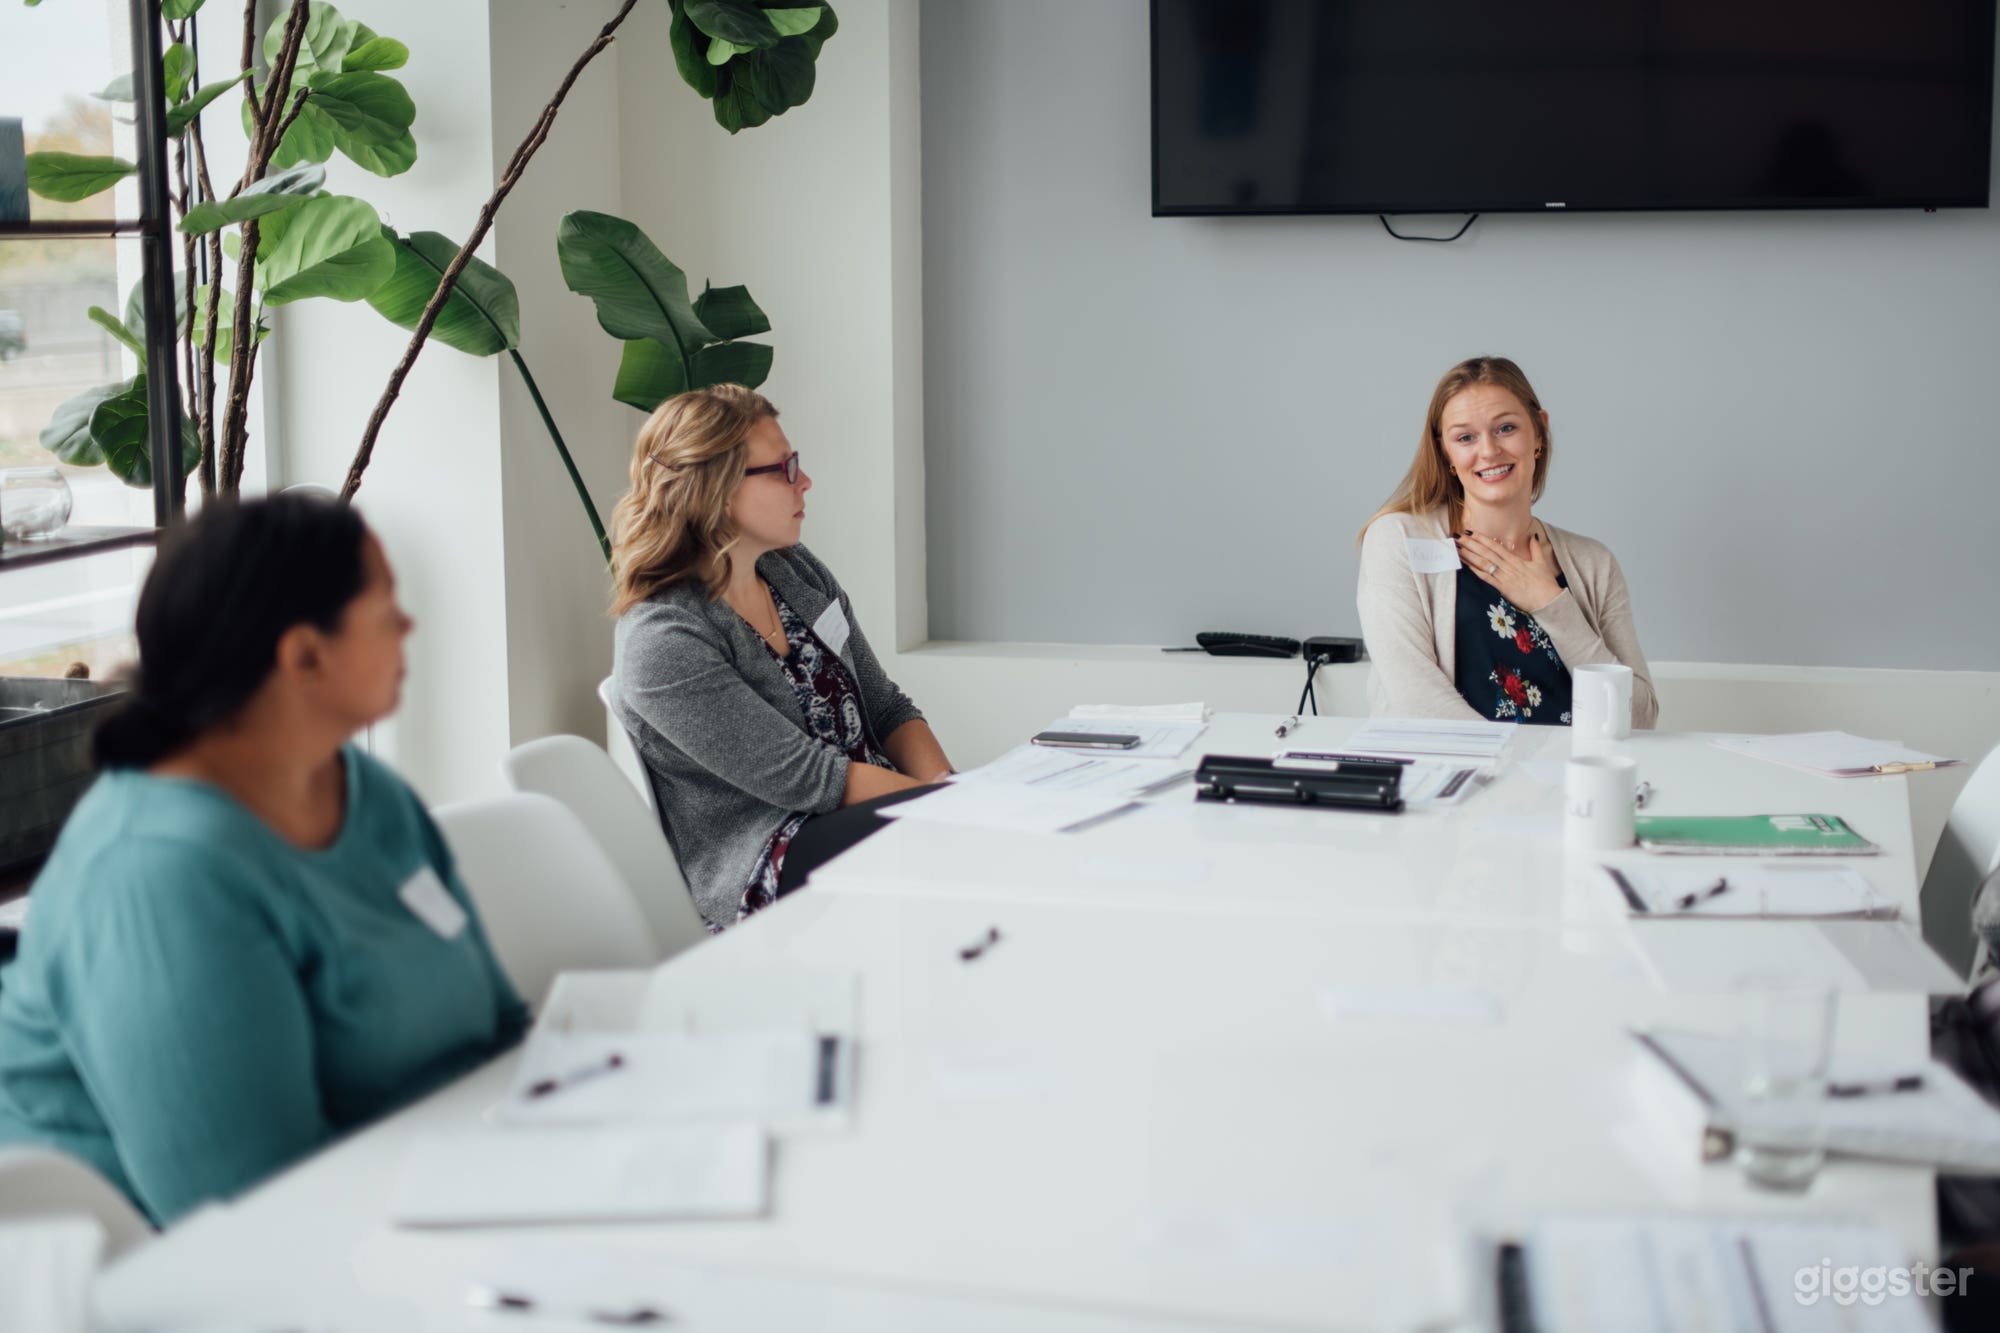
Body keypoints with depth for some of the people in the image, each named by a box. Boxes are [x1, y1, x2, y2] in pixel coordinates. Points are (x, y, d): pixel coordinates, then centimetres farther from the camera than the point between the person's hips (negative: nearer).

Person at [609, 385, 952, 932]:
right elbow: (806, 778, -17)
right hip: (769, 870, -8)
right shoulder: (661, 641, -15)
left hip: (876, 815, 8)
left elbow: (887, 709, 14)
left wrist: (946, 787, -6)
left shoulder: (797, 570, 11)